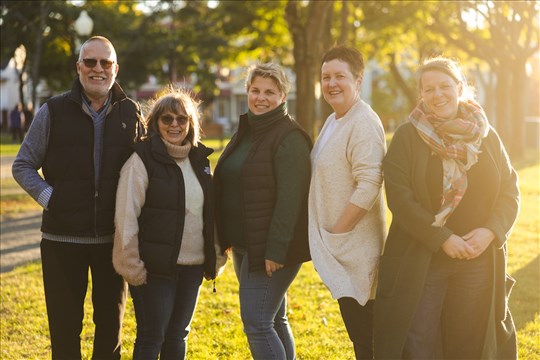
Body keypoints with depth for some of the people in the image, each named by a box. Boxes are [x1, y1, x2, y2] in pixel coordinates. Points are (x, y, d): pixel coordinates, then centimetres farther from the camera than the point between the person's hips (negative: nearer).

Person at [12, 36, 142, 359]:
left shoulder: (130, 113, 5)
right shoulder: (54, 111, 0)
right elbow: (23, 165, 4)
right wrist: (48, 197, -9)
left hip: (114, 238, 2)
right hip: (63, 238, -1)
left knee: (111, 323, 13)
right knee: (65, 325, 7)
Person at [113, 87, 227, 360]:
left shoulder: (199, 160, 10)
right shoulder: (142, 160, -9)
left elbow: (209, 212, 17)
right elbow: (126, 217, -13)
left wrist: (214, 258, 13)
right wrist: (131, 265, -16)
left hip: (192, 265, 6)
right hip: (155, 266, -6)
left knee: (177, 336, 14)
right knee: (151, 338, 0)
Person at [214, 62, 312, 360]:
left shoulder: (289, 138, -14)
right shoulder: (245, 133, 14)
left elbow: (290, 199, -20)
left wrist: (276, 251, -24)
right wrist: (228, 239, 15)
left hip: (271, 248, -9)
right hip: (244, 245, 9)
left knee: (256, 324, -11)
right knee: (274, 321, 15)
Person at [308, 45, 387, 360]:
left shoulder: (364, 123, -16)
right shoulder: (333, 121, 14)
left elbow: (369, 185, -24)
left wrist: (336, 232, -18)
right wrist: (327, 236, 11)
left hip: (355, 248, -9)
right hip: (339, 250, 9)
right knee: (358, 334, 17)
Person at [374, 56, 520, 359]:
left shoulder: (487, 137, 8)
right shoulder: (408, 137, -2)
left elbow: (510, 191, 7)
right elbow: (399, 196, -10)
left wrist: (490, 232, -11)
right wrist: (443, 238, -17)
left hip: (479, 260, 3)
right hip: (422, 262, -3)